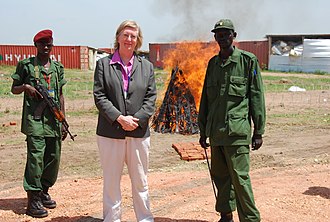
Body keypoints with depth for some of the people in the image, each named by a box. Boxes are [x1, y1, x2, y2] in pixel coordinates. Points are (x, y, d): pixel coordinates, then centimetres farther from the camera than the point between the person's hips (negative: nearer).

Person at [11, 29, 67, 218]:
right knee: (36, 157, -8)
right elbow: (14, 89, 9)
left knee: (54, 157, 9)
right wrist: (26, 86, -14)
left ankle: (44, 191, 27)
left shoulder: (57, 67, 13)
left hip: (54, 120, 5)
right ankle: (33, 200, -1)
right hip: (34, 119, -4)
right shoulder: (26, 65, 2)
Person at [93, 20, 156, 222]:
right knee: (111, 181, 7)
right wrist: (119, 118, -14)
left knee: (140, 181, 12)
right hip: (110, 133, -1)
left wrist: (137, 120, -11)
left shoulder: (147, 66, 10)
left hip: (139, 132, 2)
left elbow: (151, 98, 4)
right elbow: (99, 97, -3)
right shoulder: (103, 64, 4)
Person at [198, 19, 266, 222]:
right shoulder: (213, 63, 14)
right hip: (215, 132, 6)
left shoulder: (248, 60, -1)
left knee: (239, 177, -7)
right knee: (219, 175, 12)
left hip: (237, 131, -5)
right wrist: (203, 131, 16)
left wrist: (259, 131, -5)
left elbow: (257, 97, -3)